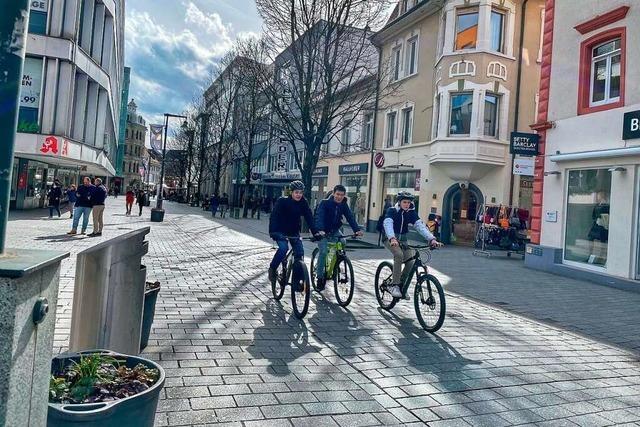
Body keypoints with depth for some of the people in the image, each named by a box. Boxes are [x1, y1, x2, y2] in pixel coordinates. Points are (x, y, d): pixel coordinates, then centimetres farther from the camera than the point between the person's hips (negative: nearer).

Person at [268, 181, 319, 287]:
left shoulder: (303, 203, -5)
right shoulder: (282, 201, -17)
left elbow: (309, 217, -10)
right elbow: (274, 216, -25)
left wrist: (315, 231, -23)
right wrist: (273, 232, -38)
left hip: (294, 232, 4)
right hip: (281, 231, -4)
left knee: (300, 252, -10)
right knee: (283, 248, -27)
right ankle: (272, 269, -4)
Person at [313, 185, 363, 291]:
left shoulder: (344, 205, -3)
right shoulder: (325, 203, -17)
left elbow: (350, 217, -12)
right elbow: (319, 217, -29)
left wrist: (357, 229, -28)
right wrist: (320, 230, -47)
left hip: (335, 231, 5)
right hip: (323, 232, -5)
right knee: (323, 252, -17)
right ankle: (320, 276, -4)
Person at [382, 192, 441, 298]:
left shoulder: (411, 212, -4)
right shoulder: (392, 211, -15)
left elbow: (420, 226, -17)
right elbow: (388, 224, -32)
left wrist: (431, 239, -33)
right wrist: (392, 238, -52)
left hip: (403, 240, 5)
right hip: (390, 239, -4)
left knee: (411, 261, -15)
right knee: (399, 255, -32)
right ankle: (394, 285, -23)